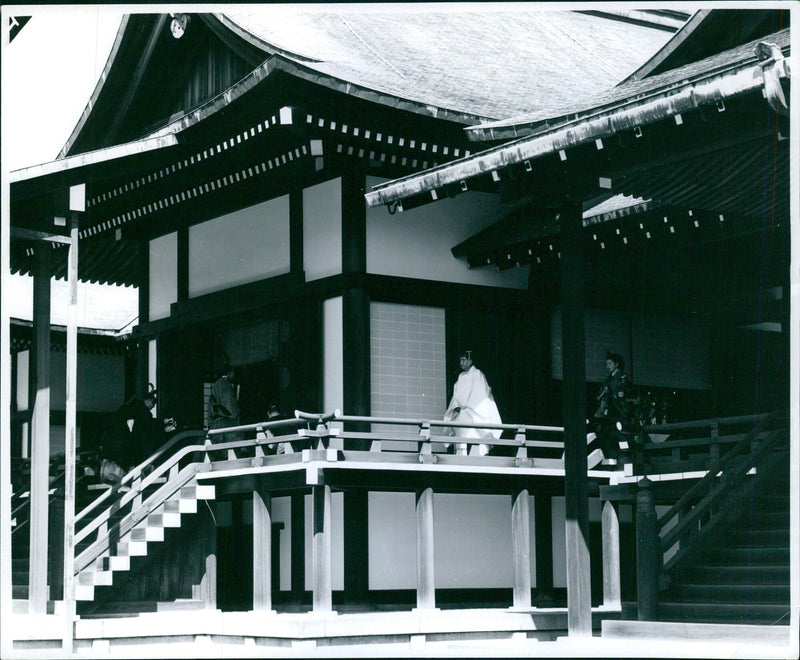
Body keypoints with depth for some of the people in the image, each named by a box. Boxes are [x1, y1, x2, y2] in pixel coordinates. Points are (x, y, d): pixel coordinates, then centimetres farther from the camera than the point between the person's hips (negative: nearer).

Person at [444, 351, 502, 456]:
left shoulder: (477, 374, 0)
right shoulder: (461, 376, 20)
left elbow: (478, 393, -8)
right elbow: (456, 395, 18)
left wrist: (466, 406, -12)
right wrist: (456, 407, 1)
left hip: (473, 414, -6)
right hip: (460, 414, 6)